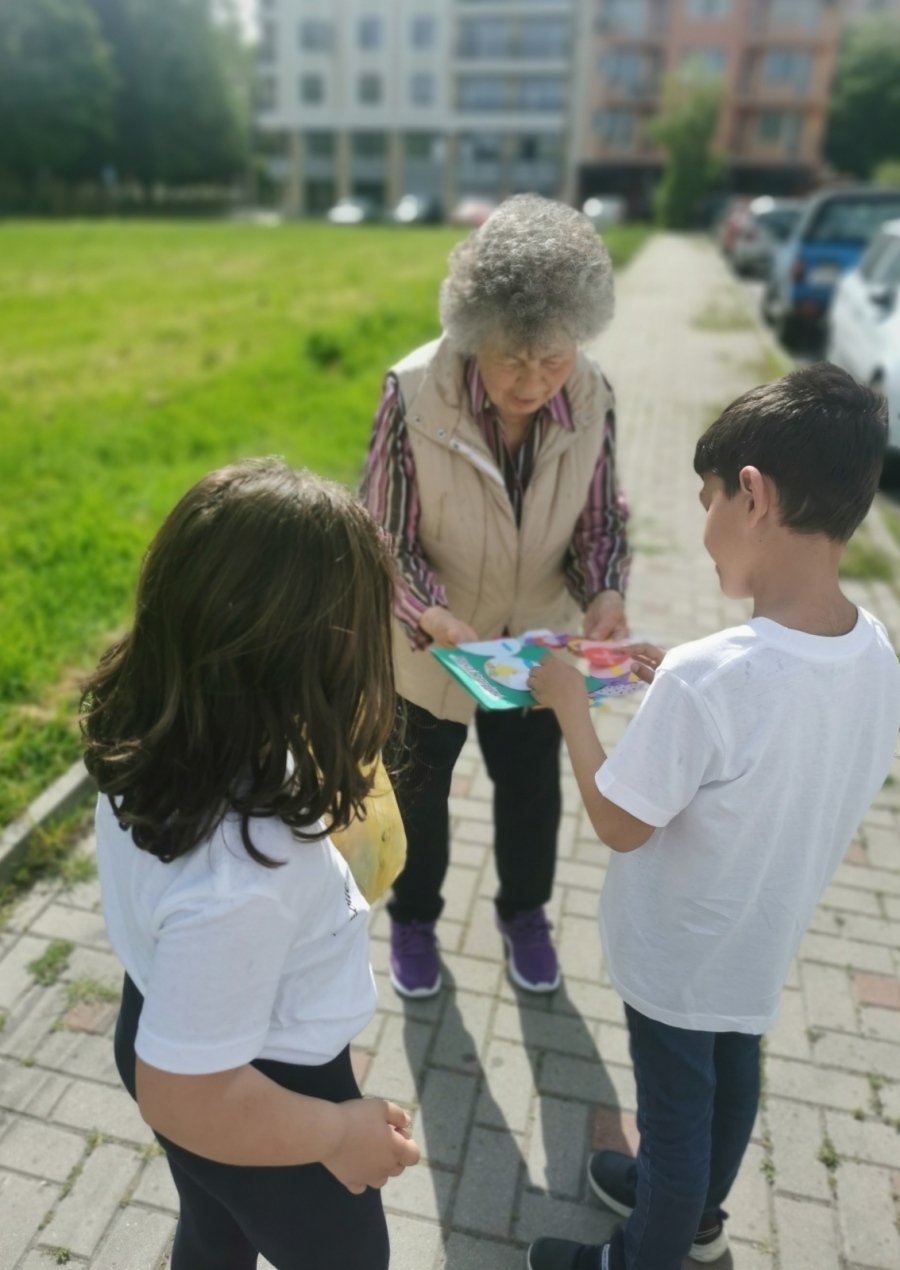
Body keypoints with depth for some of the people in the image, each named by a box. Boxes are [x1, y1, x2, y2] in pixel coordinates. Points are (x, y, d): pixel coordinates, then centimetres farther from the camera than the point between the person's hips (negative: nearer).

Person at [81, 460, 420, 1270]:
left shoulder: (152, 732, -22)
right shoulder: (238, 881, -46)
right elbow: (186, 1096, -30)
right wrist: (338, 1130, -15)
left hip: (164, 1025, 7)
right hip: (245, 1095, -6)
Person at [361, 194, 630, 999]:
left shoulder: (591, 396, -17)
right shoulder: (414, 392, -26)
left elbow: (600, 521, -6)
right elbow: (385, 538, -19)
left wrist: (604, 594, -25)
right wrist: (434, 618, -36)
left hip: (537, 640, 3)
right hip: (428, 646, -2)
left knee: (532, 787, 21)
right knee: (418, 788, 20)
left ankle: (524, 912, 53)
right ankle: (414, 917, 50)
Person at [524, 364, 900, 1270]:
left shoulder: (706, 679, -38)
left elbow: (619, 824, -25)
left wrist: (570, 704, -14)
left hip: (680, 952, -7)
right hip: (764, 938, 7)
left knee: (675, 1106, 18)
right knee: (731, 1075, 29)